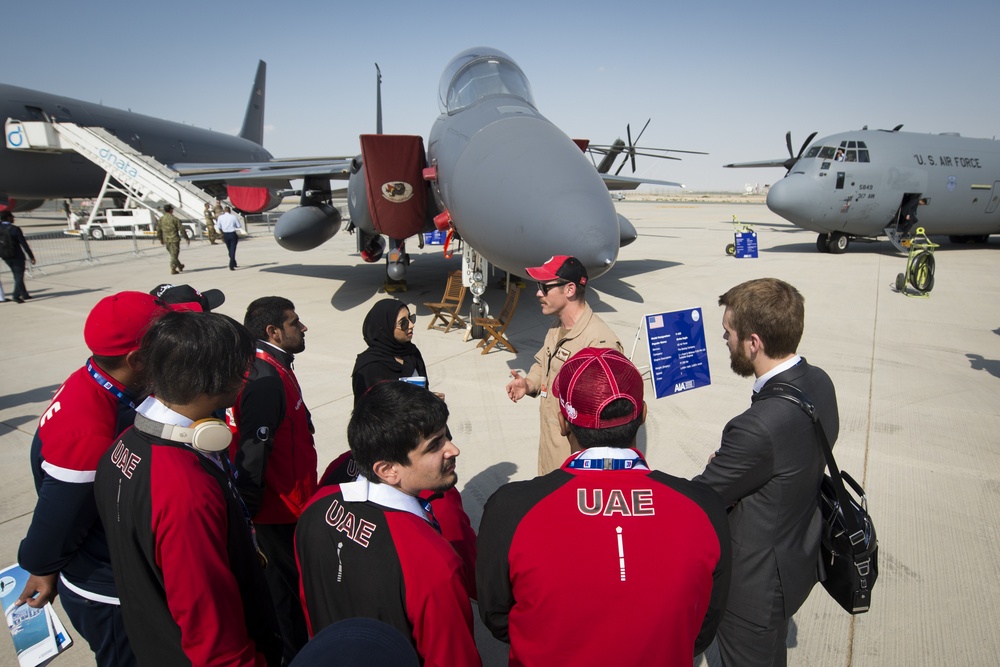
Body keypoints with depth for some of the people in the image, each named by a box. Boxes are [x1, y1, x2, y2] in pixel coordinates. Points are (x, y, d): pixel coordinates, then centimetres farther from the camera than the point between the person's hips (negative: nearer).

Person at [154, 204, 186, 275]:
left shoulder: (161, 219, 4)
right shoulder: (175, 219, -9)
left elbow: (158, 230, 9)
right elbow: (181, 229, -9)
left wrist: (161, 239, 21)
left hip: (166, 240, 5)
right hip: (174, 239, -5)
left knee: (173, 254, 19)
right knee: (174, 255, -2)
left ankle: (180, 266, 33)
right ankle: (173, 269, -7)